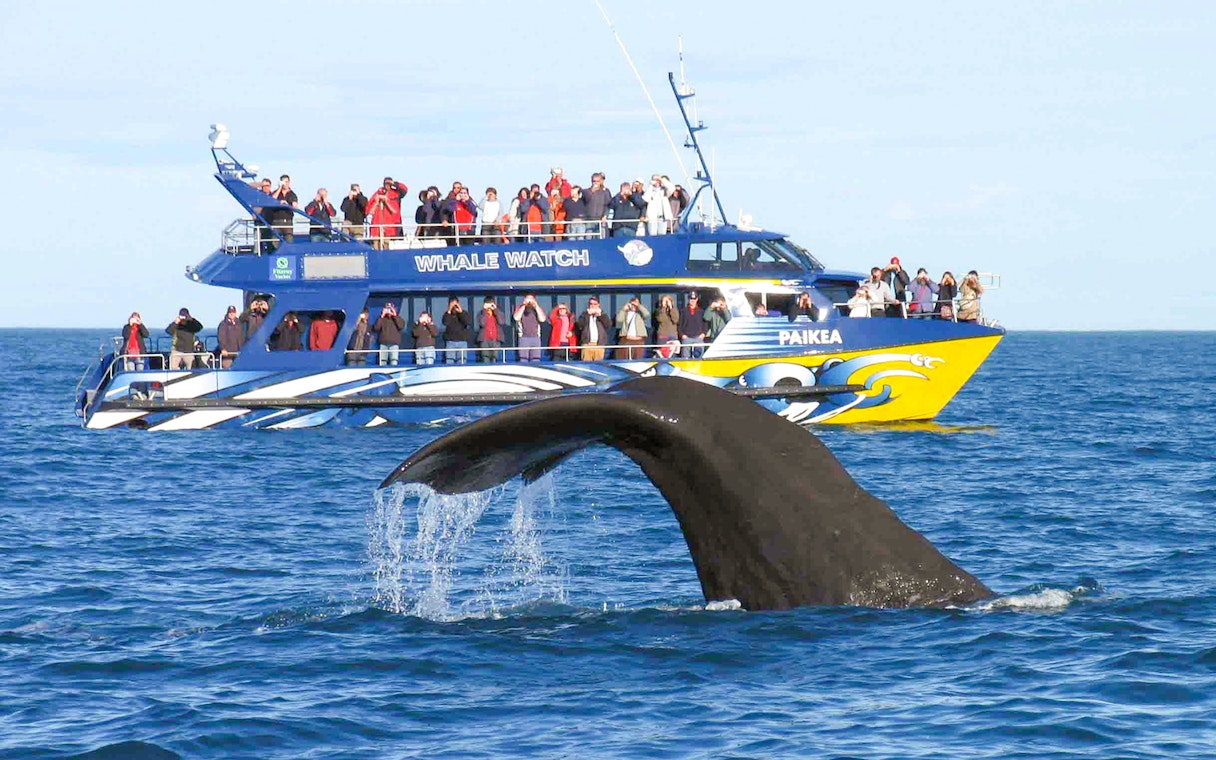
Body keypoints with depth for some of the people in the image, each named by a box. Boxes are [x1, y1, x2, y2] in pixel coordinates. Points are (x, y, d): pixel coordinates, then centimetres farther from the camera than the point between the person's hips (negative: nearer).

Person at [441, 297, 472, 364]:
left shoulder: (464, 313, 7)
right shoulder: (447, 314, 7)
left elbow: (469, 322, -10)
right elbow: (445, 323, -13)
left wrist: (461, 312, -16)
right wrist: (449, 311, -19)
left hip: (462, 341, 0)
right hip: (450, 342, 0)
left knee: (462, 363, -6)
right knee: (449, 362, -8)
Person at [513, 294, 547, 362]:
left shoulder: (538, 308, 11)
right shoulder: (520, 308, 8)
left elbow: (542, 319, -6)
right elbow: (516, 318, -10)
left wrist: (536, 306, -9)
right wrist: (524, 306, -10)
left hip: (535, 337, 1)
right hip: (524, 337, -1)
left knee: (535, 361, -6)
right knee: (523, 361, -9)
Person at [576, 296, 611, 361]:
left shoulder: (602, 314, 16)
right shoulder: (584, 314, 13)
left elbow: (609, 325, 0)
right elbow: (579, 326, -3)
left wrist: (600, 315, -6)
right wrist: (587, 314, -9)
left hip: (599, 344, 1)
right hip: (587, 344, -1)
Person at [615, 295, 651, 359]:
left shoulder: (640, 313, 12)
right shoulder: (625, 313, 15)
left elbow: (647, 314, -8)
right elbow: (619, 319, 1)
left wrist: (638, 305, -4)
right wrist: (623, 309, -3)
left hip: (638, 341, -1)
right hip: (625, 340, 1)